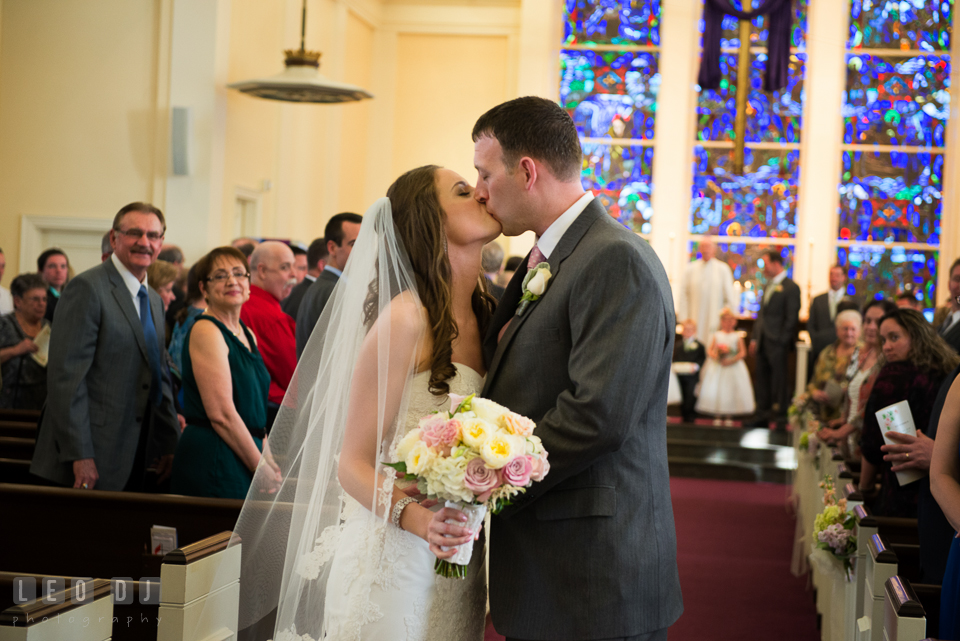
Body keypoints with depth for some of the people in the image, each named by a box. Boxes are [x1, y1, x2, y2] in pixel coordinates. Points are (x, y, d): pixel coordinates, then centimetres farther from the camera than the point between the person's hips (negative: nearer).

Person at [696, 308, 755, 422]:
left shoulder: (737, 336, 2)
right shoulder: (716, 335, 5)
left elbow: (743, 353, -3)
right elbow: (709, 350, 3)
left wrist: (732, 360, -17)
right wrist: (716, 356, -17)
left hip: (733, 367, -1)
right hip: (717, 367, 1)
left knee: (730, 391, -1)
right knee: (715, 391, -4)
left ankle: (728, 417, 9)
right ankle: (717, 416, 5)